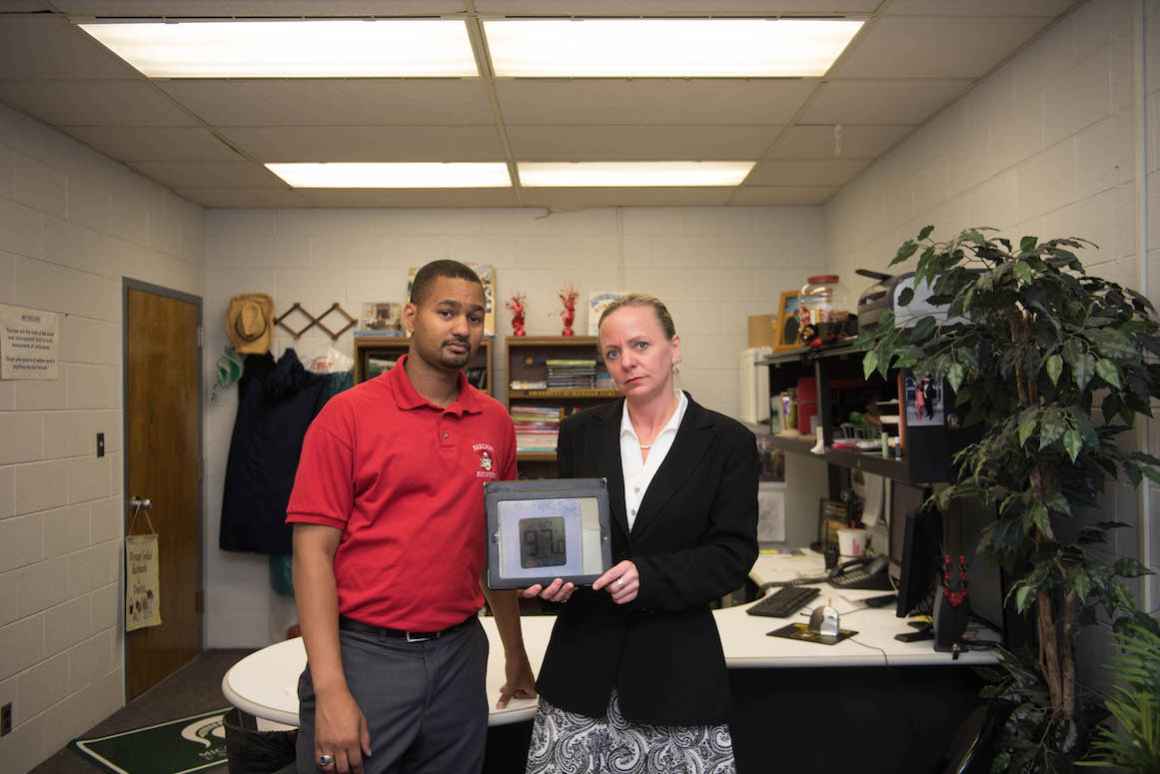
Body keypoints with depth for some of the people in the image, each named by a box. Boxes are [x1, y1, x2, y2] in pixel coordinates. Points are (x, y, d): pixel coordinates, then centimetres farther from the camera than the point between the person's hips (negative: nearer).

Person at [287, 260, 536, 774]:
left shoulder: (495, 422, 4)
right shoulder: (348, 414, -8)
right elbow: (313, 551, -11)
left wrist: (515, 654, 16)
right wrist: (329, 689, -16)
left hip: (461, 656, 4)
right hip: (363, 655, -4)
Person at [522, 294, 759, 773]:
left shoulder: (728, 442, -3)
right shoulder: (580, 434, 5)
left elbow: (733, 554, -6)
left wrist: (649, 576, -20)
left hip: (676, 663, -2)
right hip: (584, 655, 2)